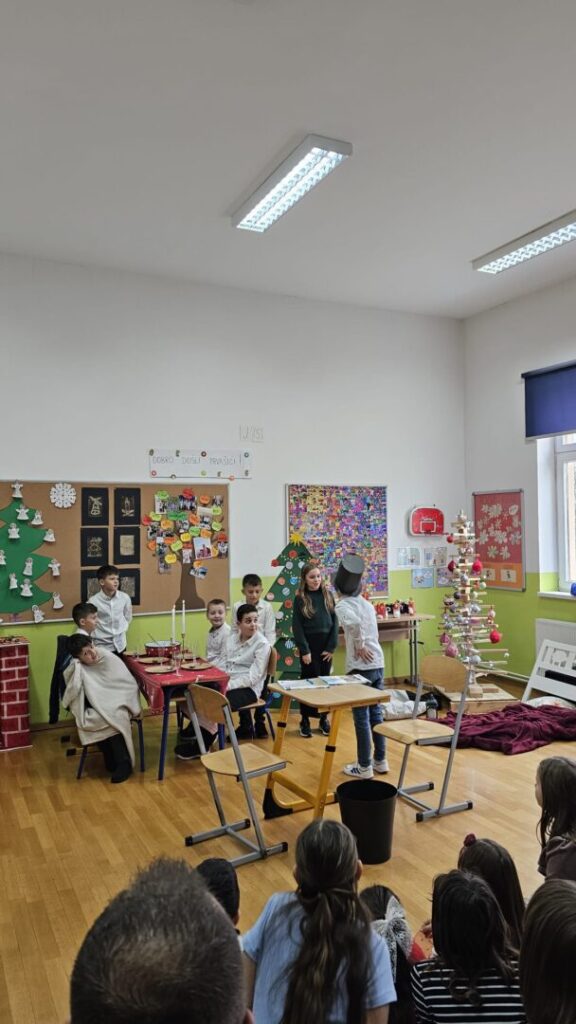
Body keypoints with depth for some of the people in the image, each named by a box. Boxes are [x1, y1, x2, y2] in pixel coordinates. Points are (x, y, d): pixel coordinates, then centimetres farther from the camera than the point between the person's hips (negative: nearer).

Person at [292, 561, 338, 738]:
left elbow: (335, 621, 3)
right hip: (309, 645, -3)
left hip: (326, 645, 3)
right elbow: (297, 626, -6)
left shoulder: (327, 595, 3)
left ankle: (324, 718, 20)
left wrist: (332, 647, -4)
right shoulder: (300, 598, -5)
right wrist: (304, 650, -12)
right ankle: (305, 720, 13)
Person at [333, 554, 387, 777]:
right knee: (376, 713, 17)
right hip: (378, 663, 6)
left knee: (361, 717, 4)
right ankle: (380, 761, 26)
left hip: (360, 666, -6)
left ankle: (364, 766, 14)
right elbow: (372, 631, 11)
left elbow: (354, 623, -28)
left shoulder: (342, 605, -10)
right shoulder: (367, 603, 11)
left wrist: (359, 646, -17)